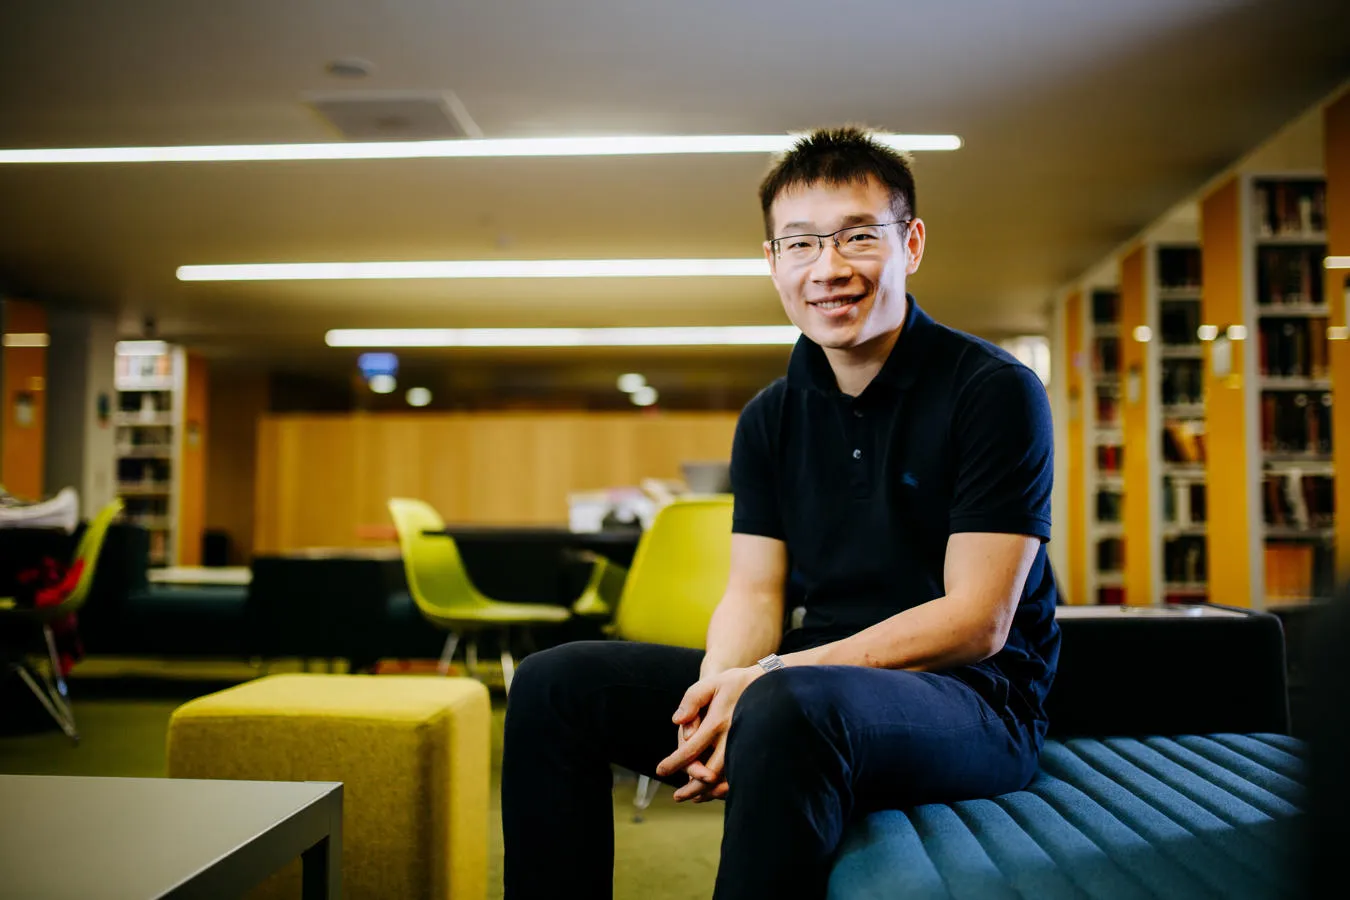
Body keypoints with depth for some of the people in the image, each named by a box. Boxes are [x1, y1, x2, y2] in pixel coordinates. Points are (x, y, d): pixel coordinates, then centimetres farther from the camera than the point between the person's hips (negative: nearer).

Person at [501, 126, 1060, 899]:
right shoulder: (771, 418, 10)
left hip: (971, 700, -6)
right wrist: (718, 691, -18)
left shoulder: (996, 392, -9)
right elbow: (755, 593, 6)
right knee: (557, 682, -6)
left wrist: (768, 678, -22)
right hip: (810, 682, 6)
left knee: (790, 709, -39)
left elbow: (977, 621, -14)